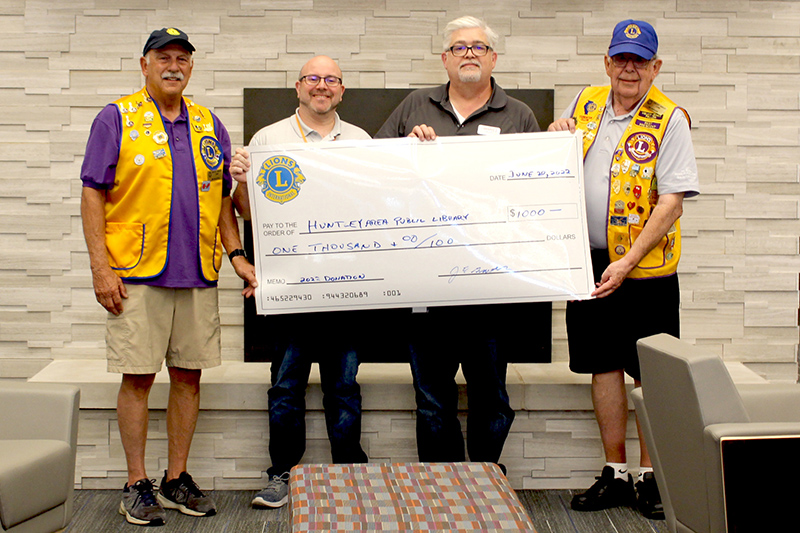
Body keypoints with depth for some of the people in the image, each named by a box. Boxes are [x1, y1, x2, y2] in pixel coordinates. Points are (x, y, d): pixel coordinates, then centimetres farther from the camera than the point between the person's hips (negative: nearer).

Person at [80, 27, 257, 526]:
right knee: (138, 376, -1)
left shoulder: (210, 126, 14)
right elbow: (93, 193, -2)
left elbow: (223, 198, 18)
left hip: (198, 275, 4)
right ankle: (137, 485, 10)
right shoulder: (116, 119, 2)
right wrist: (100, 266, -9)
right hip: (136, 275, -4)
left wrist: (237, 255, 7)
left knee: (189, 375, 7)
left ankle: (177, 479, 19)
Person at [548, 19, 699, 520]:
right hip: (590, 261, 5)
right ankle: (616, 475, 19)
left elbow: (672, 203, -13)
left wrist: (627, 263, -19)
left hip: (645, 267, -4)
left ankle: (652, 478, 13)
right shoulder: (585, 103, 7)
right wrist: (556, 138, -1)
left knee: (650, 374, 1)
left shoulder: (669, 119, -8)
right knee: (604, 365, 9)